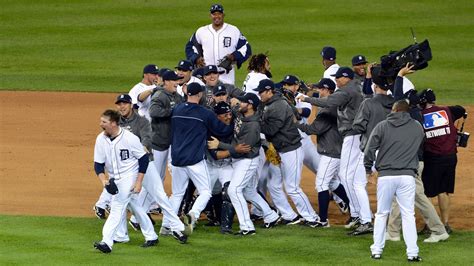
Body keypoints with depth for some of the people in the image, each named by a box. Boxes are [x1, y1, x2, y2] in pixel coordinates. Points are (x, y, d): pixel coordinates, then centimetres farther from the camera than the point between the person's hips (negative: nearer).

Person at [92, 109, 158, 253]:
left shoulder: (129, 138, -18)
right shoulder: (101, 139, -4)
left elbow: (143, 159, -11)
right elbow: (98, 164, -1)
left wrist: (139, 182, -14)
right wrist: (103, 180, -19)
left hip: (129, 176, -6)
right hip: (114, 179, 6)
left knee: (117, 207, -15)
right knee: (134, 206, 14)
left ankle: (107, 242, -21)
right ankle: (151, 237, 26)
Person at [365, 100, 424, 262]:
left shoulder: (382, 126, 2)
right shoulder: (417, 127, 7)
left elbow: (369, 150, -2)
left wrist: (368, 169, 10)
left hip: (386, 176, 0)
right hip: (408, 176, 0)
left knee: (381, 214, 11)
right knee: (408, 215, 3)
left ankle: (377, 250, 13)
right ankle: (412, 253, -2)